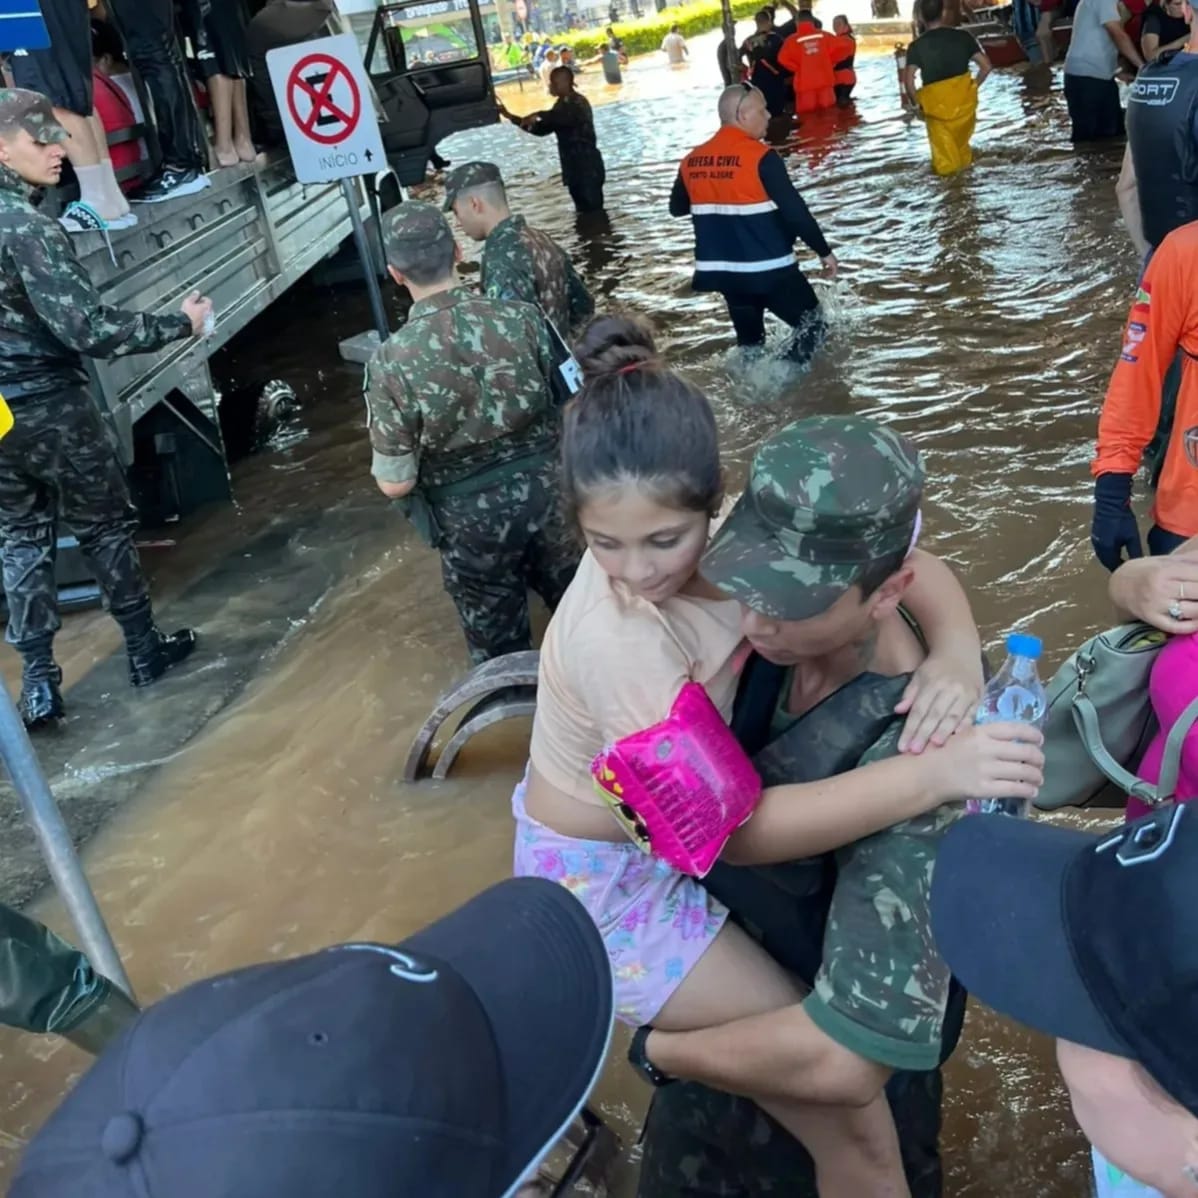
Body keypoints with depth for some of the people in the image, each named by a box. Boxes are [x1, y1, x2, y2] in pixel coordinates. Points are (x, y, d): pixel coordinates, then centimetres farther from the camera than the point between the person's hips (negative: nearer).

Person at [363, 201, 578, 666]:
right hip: (547, 491, 3)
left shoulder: (391, 360, -21)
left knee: (502, 651, 19)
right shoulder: (520, 317, -14)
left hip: (472, 518, -2)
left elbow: (395, 483, -17)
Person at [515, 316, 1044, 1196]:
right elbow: (733, 829, -32)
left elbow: (893, 547, -10)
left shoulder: (722, 529, -17)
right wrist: (933, 774, -38)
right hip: (608, 872, -7)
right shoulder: (618, 643, -33)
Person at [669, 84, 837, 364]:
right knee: (812, 325, 9)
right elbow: (794, 211, -17)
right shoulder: (760, 157, -16)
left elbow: (677, 208, 18)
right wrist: (824, 251, -6)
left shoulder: (692, 160, 2)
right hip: (769, 270, -6)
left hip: (724, 271, 6)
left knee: (750, 340, 22)